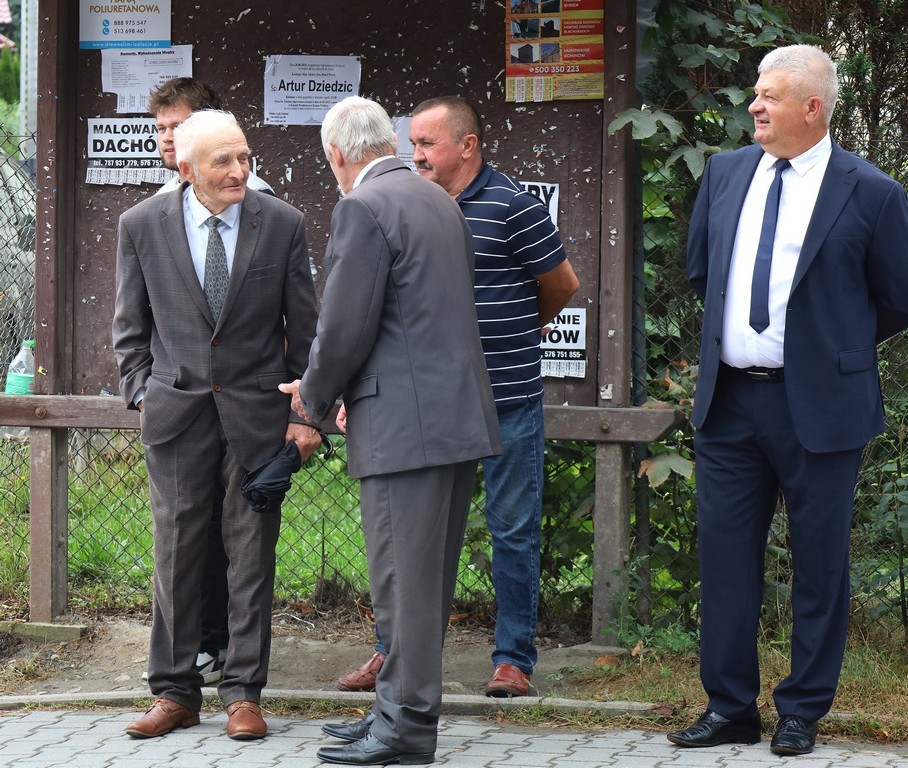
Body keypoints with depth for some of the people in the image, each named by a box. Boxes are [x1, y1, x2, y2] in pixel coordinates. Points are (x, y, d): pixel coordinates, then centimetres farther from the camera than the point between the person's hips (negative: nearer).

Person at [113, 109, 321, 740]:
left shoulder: (282, 223, -3)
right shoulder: (142, 225, -2)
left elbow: (304, 329, 2)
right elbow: (131, 326, 8)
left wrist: (306, 414, -1)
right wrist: (142, 392, 0)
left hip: (257, 410, 0)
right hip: (176, 413, 0)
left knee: (252, 554, 3)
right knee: (176, 553, 5)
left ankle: (244, 693, 11)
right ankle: (175, 693, 15)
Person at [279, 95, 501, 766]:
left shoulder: (363, 208, -11)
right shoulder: (440, 201, 17)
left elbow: (346, 327, -16)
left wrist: (315, 396, 2)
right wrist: (343, 391, 22)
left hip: (407, 426, -9)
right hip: (460, 415, 9)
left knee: (405, 580, -4)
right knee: (429, 579, 14)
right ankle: (404, 708, 23)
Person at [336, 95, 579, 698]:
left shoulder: (513, 207, -9)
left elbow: (563, 286, 2)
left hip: (509, 402, -5)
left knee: (514, 531, 4)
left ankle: (514, 658, 13)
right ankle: (395, 650, 18)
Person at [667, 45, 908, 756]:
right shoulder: (725, 172, 7)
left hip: (817, 405, -4)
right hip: (729, 400, 4)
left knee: (820, 563, 5)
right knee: (725, 555, 7)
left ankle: (802, 712, 16)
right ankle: (730, 707, 16)